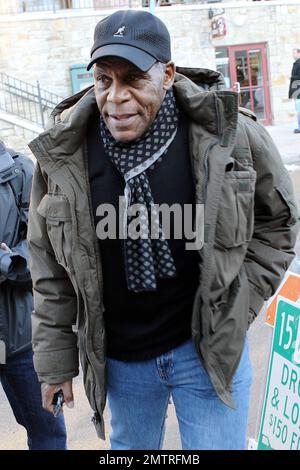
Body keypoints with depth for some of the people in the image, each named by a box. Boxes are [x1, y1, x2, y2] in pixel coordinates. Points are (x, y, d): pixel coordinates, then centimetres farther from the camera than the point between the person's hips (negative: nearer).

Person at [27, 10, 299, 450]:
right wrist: (56, 360, 2)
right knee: (130, 446, 23)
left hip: (210, 348, -1)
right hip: (119, 360, 2)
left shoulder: (229, 134, -15)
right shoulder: (64, 153, -11)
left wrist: (239, 305, -4)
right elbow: (50, 269, -2)